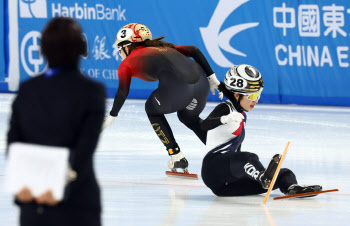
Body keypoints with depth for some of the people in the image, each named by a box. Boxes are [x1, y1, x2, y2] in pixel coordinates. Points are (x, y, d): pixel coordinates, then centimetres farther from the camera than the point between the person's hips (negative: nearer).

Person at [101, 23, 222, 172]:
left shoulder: (127, 63, 20)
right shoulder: (162, 47, 34)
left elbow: (123, 92, 9)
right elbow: (194, 51, 25)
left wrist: (111, 116, 18)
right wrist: (211, 77, 27)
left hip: (177, 87, -6)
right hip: (201, 82, 6)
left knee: (152, 109, 25)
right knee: (189, 117, 32)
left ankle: (177, 157, 20)